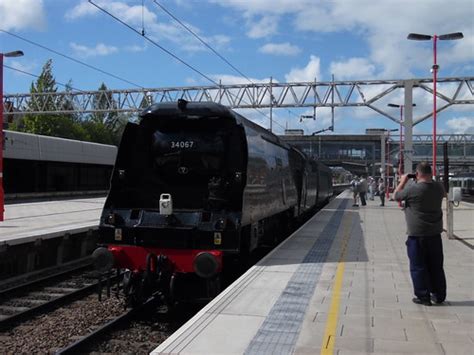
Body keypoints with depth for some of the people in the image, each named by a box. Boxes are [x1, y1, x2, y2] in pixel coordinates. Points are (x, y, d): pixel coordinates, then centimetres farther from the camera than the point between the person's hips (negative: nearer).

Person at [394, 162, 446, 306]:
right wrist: (430, 180, 20)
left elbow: (396, 195, -3)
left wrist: (403, 181, 10)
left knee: (418, 267, 5)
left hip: (417, 235, -5)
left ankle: (423, 297, 8)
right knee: (436, 266, 15)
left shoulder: (412, 188, -19)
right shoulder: (438, 187, -2)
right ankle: (439, 295, 23)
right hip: (435, 234, 5)